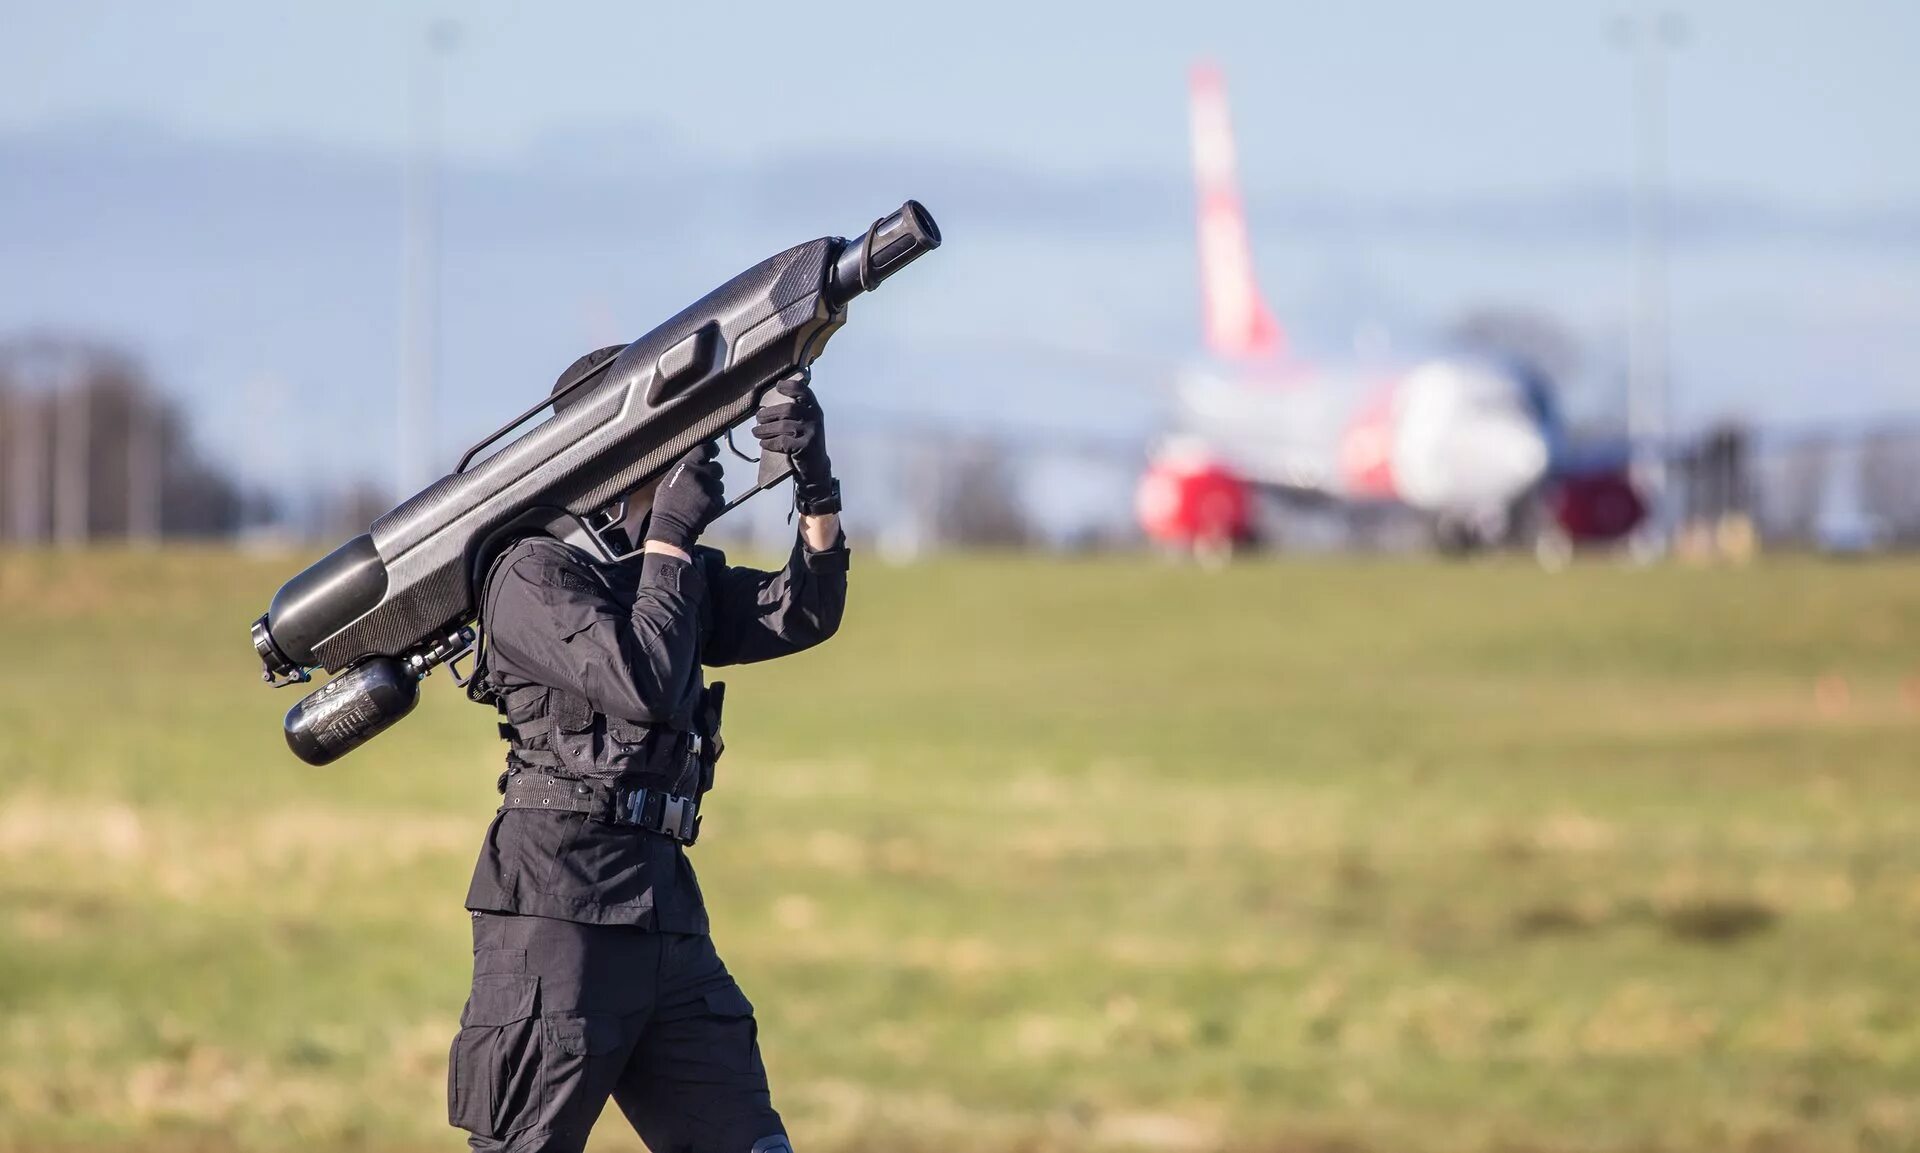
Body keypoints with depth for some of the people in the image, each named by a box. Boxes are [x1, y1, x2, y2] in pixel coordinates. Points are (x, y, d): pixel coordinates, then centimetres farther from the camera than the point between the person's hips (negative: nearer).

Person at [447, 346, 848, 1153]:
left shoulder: (671, 574, 19)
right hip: (558, 907, -8)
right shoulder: (535, 575, -7)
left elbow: (801, 617, 8)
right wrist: (671, 536, -12)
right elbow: (644, 686, -19)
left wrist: (817, 488, -6)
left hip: (667, 910, 8)